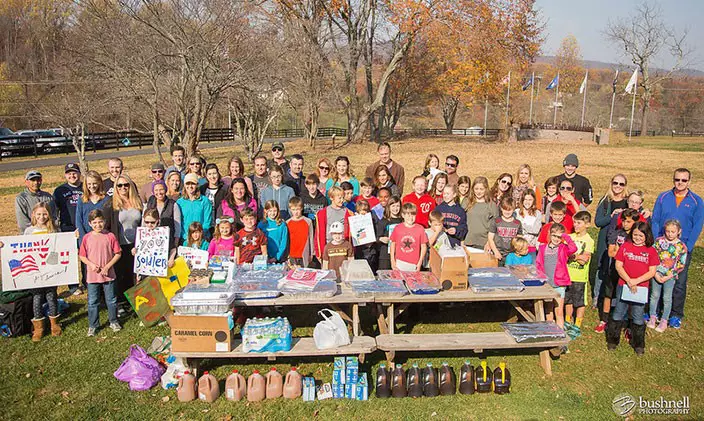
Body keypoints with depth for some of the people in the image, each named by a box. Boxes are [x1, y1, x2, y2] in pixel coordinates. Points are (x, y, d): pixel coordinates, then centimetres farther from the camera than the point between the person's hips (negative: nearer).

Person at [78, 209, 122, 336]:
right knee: (92, 302, 9)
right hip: (92, 276, 1)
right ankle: (93, 325, 23)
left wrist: (107, 266, -11)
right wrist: (91, 264, -13)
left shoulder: (110, 236, -6)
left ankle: (113, 321, 28)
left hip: (108, 274, 0)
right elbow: (81, 255, 4)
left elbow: (118, 253, -3)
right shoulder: (87, 237, -3)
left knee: (111, 300, 12)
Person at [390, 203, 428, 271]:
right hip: (399, 263, 1)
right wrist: (392, 262, 3)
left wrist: (420, 263, -2)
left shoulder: (420, 228, -3)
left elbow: (424, 246, 2)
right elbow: (392, 244, 7)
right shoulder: (398, 228, 0)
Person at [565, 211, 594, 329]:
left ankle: (577, 325, 18)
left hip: (580, 277, -4)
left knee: (580, 302, 7)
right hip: (568, 274, 4)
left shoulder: (589, 241, -8)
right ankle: (567, 322, 28)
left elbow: (584, 260, -14)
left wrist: (572, 255, -15)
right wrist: (578, 256, -13)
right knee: (568, 300, 14)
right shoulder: (570, 237, 5)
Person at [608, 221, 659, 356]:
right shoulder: (625, 246, 0)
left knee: (638, 318, 7)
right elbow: (618, 266, -3)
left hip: (641, 288, 0)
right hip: (623, 286, 0)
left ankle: (638, 344, 22)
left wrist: (636, 281, -15)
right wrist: (628, 281, -13)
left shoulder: (651, 251, 0)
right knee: (618, 314, 8)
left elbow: (652, 272, -4)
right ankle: (612, 340, 20)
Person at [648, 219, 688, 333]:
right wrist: (655, 274, -11)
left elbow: (681, 265, -5)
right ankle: (652, 317, 25)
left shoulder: (681, 246, -6)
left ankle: (664, 321, 18)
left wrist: (668, 276, -11)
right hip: (656, 274, 1)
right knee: (654, 295, 11)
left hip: (670, 276, -1)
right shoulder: (659, 241, -4)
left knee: (667, 298, 7)